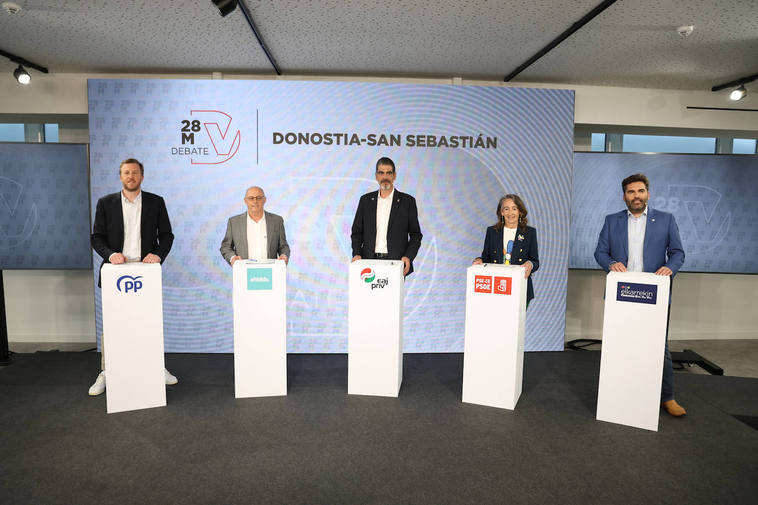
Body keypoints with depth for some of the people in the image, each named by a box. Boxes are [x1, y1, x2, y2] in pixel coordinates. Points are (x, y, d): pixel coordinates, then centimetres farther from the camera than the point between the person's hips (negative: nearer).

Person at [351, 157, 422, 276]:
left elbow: (416, 234, 4)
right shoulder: (365, 200, 11)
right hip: (370, 263, 2)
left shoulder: (407, 201, 4)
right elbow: (357, 231, 12)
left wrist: (408, 257, -10)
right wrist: (356, 254, -4)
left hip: (396, 264, -1)